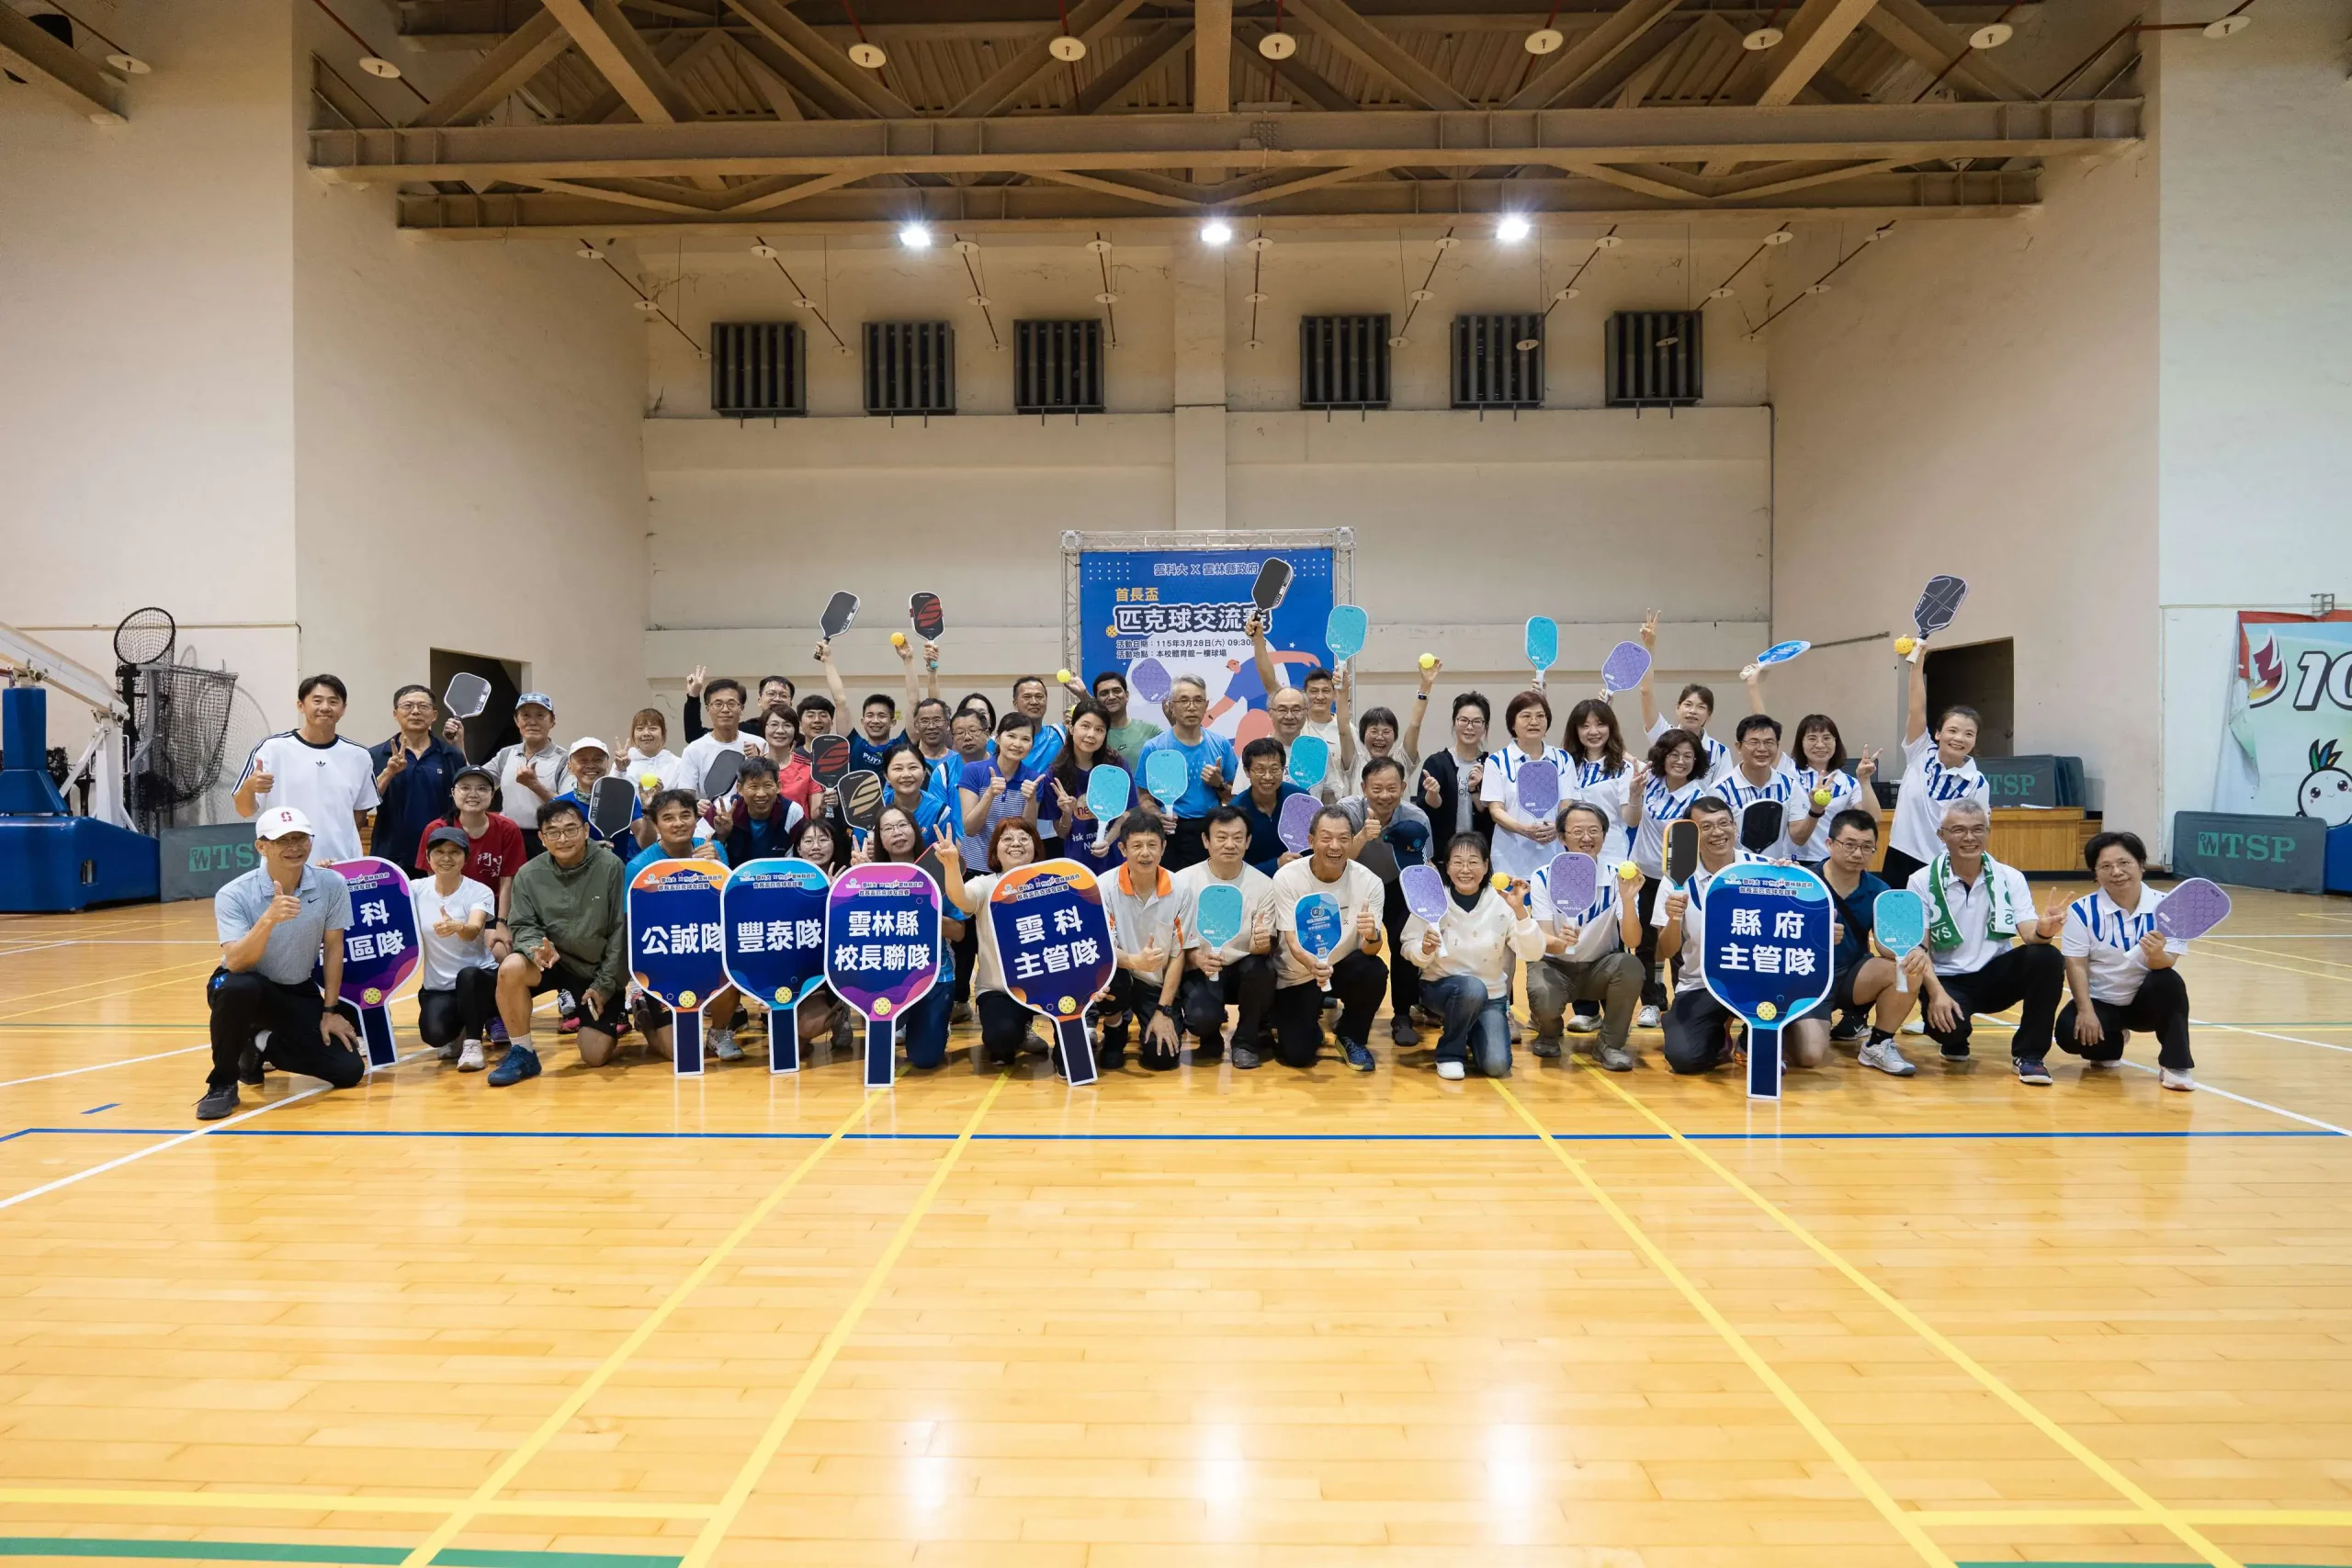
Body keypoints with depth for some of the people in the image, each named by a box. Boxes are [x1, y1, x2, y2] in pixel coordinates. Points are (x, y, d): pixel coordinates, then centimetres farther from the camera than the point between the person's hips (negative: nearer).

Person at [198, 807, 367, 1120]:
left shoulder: (332, 884, -12)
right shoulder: (234, 895, -19)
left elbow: (333, 948, -3)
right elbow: (236, 963, -30)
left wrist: (330, 1010, -3)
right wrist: (269, 919, -45)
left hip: (299, 993, 3)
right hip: (247, 991, -3)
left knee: (348, 1070, -10)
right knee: (238, 986, -40)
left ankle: (264, 1046, 18)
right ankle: (222, 1083, -15)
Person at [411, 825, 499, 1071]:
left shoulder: (480, 892, -9)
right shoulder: (417, 890, 0)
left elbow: (473, 930, -27)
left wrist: (456, 927, -51)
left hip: (480, 980, -2)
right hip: (438, 987, 2)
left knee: (467, 975, -37)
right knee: (434, 1033, -27)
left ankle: (472, 1043, -15)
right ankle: (457, 1033, 11)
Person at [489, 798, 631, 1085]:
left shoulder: (611, 866, -13)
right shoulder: (529, 874, -6)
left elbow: (622, 929, -10)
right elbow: (522, 926, -4)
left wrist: (605, 984, -11)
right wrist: (537, 948, -29)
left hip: (600, 970, -2)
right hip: (553, 961, 2)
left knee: (595, 1057, -9)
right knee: (510, 968, -32)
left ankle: (619, 1010, 26)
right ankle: (522, 1053, -12)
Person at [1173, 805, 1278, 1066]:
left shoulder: (1264, 885, -8)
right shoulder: (1183, 881, -9)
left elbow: (1266, 946, -8)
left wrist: (1262, 944, -33)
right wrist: (1195, 957, -26)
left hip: (1243, 970, 2)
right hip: (1198, 971, -1)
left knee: (1260, 966, -33)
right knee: (1203, 1017, -31)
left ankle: (1246, 1040, -5)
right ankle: (1210, 1034, 11)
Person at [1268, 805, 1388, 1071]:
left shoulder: (1369, 882, -16)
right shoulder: (1287, 878, -19)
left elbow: (1371, 950, -20)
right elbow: (1292, 941, -22)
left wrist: (1372, 936, -45)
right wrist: (1312, 963, -45)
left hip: (1343, 968, 1)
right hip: (1297, 976, -1)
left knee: (1375, 972, -31)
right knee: (1297, 1054, -15)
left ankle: (1351, 1037, -1)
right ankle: (1313, 1023, 23)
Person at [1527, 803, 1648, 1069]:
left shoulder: (1618, 877, -11)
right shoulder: (1544, 877, -13)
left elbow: (1632, 942, -21)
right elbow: (1543, 940, -20)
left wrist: (1628, 899, -39)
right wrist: (1557, 942, -45)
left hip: (1601, 966, 1)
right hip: (1554, 965, -1)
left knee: (1631, 966, -31)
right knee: (1543, 999, -33)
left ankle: (1611, 1043, -7)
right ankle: (1549, 1033, 7)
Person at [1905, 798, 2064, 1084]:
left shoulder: (2011, 878, 0)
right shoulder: (1923, 881, -7)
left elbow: (2029, 933, -11)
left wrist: (2044, 930, -37)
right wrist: (1937, 993, -25)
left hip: (1997, 975, 3)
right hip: (1948, 979, -3)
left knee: (2047, 958, -27)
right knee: (1946, 1024, -35)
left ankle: (2028, 1054, -11)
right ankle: (1955, 1038, 9)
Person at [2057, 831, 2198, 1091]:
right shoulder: (2082, 910, -9)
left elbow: (2168, 963, -19)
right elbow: (2077, 965, -11)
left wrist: (2157, 955, -44)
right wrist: (2086, 1011, -22)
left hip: (2146, 1001, 0)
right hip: (2100, 1002, 0)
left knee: (2168, 980, -33)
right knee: (2070, 1032, -27)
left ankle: (2175, 1065, -18)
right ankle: (2109, 1045, 13)